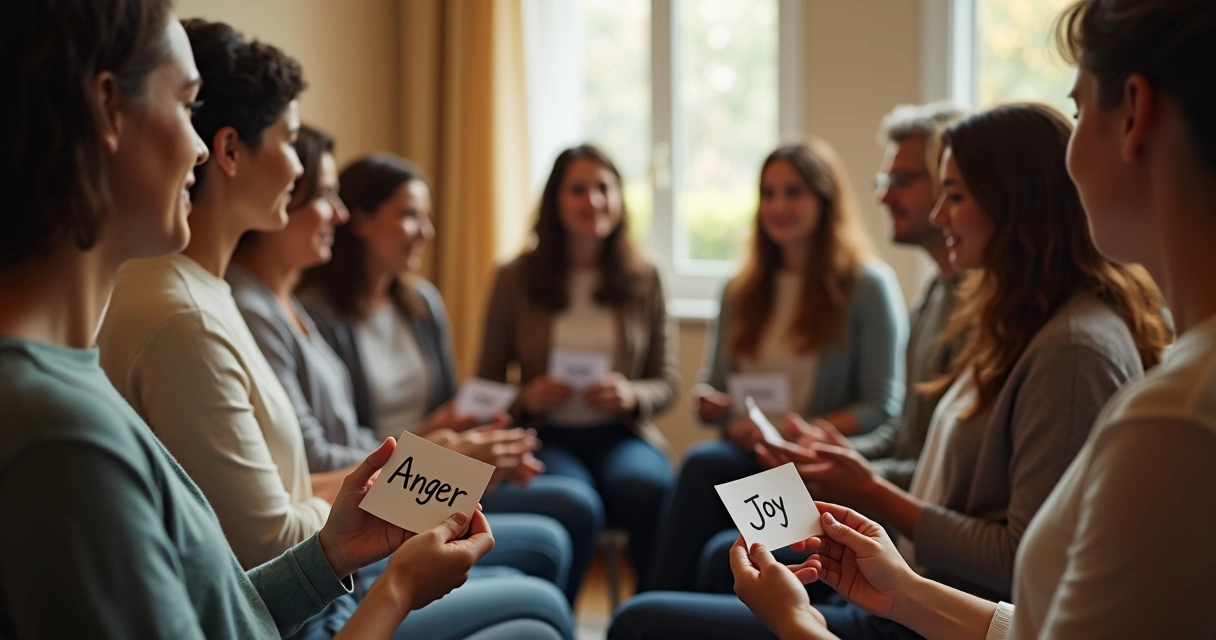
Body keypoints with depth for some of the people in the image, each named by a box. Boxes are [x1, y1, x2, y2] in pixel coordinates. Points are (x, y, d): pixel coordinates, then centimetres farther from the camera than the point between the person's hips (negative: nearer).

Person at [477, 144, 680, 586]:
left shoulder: (644, 279, 9)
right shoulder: (515, 280, 5)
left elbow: (667, 383, 11)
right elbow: (486, 383, 11)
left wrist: (631, 396, -11)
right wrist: (525, 399, -11)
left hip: (621, 435, 1)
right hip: (546, 437, -1)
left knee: (646, 488, -35)